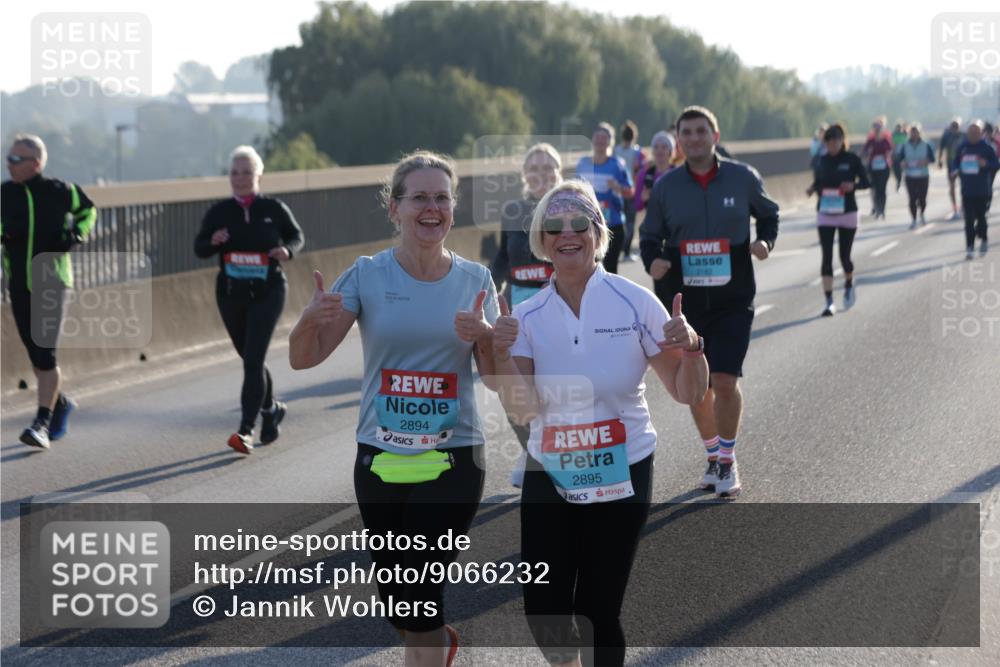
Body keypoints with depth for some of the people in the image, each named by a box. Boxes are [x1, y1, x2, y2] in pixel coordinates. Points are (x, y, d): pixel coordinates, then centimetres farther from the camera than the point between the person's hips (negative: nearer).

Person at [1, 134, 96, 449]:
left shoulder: (59, 191, -7)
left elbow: (87, 210, 12)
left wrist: (76, 234, -6)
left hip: (51, 282, -4)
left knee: (45, 354, -11)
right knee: (35, 354, 11)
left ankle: (43, 422, -8)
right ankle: (59, 402, 35)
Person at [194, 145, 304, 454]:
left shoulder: (274, 209, -2)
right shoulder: (219, 212, 2)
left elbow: (296, 236, 10)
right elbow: (199, 248, 5)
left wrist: (287, 250, -12)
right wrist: (213, 242, -18)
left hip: (267, 293, -3)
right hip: (230, 294, 4)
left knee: (253, 359, -13)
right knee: (250, 359, 15)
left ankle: (246, 429, -15)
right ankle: (271, 408, 40)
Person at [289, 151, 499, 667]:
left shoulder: (474, 280, 0)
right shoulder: (367, 276, -3)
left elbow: (495, 376, 3)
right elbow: (303, 358, -4)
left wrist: (484, 337, -17)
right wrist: (311, 319, -25)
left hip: (452, 459, -1)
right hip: (380, 459, 1)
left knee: (420, 596, -9)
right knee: (396, 600, 13)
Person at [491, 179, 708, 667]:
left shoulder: (635, 303, -8)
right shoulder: (528, 317, -2)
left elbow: (687, 394, -4)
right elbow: (523, 411, -10)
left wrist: (691, 347, -23)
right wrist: (501, 355, -24)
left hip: (621, 478, -2)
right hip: (550, 477, 2)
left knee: (597, 611, -2)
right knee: (543, 613, 2)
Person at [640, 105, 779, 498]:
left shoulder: (743, 178, -1)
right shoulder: (666, 187, 1)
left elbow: (768, 214, 16)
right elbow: (649, 236, 11)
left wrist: (765, 241, -5)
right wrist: (653, 261, -11)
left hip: (733, 299, -2)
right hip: (682, 300, 2)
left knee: (725, 382, -13)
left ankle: (727, 461, 7)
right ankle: (713, 456, 30)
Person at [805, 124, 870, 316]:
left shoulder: (852, 160, -5)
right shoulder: (823, 161, 3)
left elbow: (866, 182, 0)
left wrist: (853, 186, -20)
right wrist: (812, 189, -10)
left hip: (847, 213, -2)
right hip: (825, 214, 2)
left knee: (844, 255, 5)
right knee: (827, 257, -6)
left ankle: (849, 286, 39)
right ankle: (829, 302, -5)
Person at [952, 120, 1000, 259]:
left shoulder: (986, 148, -4)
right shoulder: (962, 148, 5)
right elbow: (955, 163, 16)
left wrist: (986, 164, -22)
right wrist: (956, 170, -4)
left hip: (982, 190, -2)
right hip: (967, 190, 2)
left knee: (980, 216, 6)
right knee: (969, 219, -1)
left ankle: (983, 240, 31)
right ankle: (969, 247, 1)